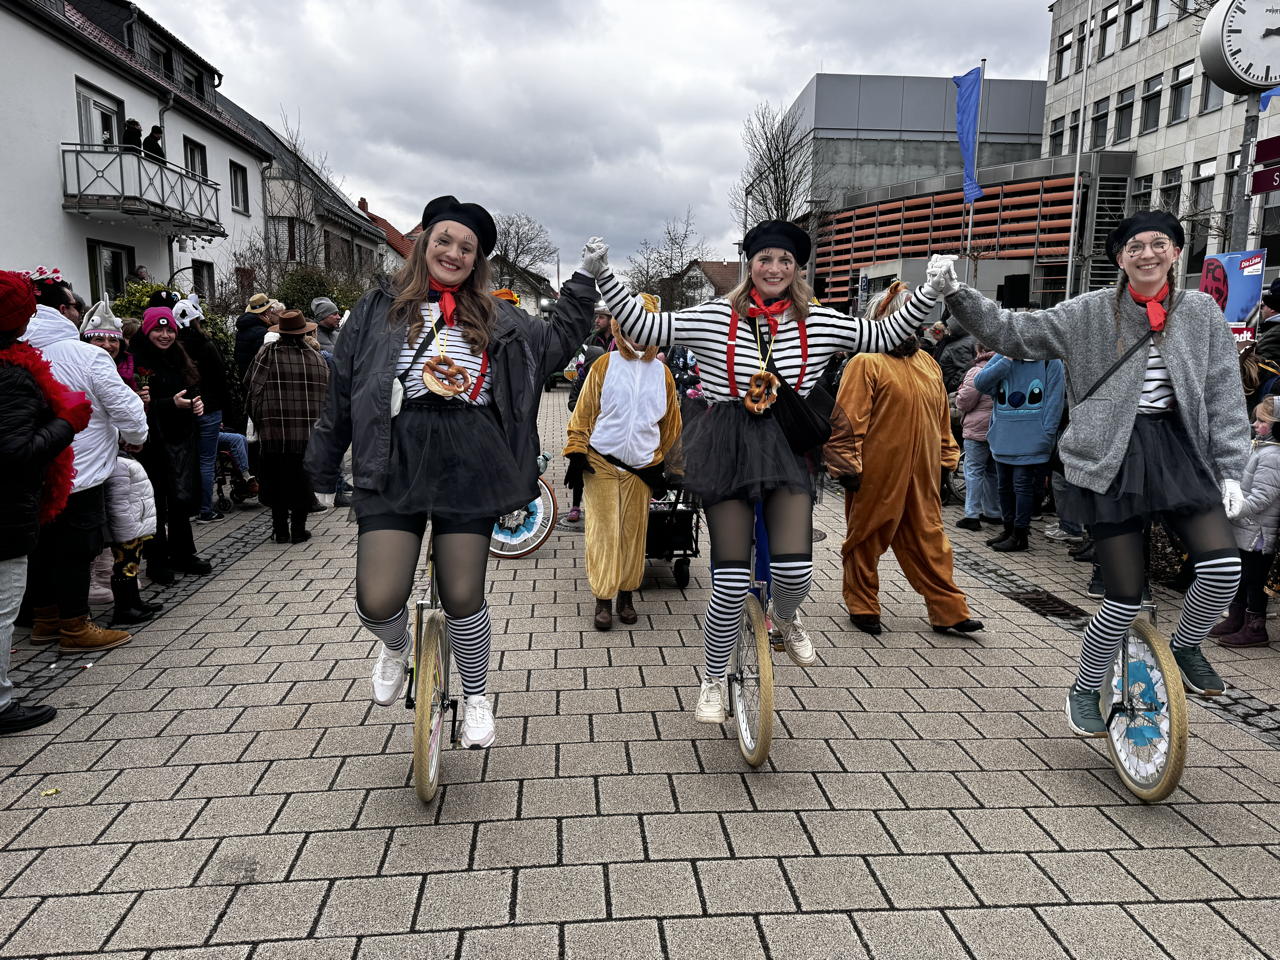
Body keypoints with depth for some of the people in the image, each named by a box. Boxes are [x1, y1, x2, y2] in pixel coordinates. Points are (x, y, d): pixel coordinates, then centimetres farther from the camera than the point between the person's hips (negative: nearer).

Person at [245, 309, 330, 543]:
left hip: (274, 433, -1)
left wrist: (259, 420, 7)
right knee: (302, 479, 9)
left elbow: (253, 390, -5)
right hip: (308, 434, 2)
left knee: (276, 480, 9)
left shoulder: (268, 353, -4)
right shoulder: (316, 357, 3)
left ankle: (281, 529, 13)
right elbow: (327, 394, 8)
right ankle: (298, 528, 12)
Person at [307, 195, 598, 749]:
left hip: (468, 468, 1)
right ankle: (397, 647, 29)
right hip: (394, 465, 0)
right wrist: (324, 470, 14)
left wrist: (584, 280, 11)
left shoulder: (494, 318, 11)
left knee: (463, 598, 4)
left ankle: (475, 697, 30)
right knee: (377, 602, -10)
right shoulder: (379, 310, 8)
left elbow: (557, 339, 18)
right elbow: (341, 393, 11)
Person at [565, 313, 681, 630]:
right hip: (601, 464, -2)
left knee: (633, 532, 8)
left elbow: (670, 423, 15)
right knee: (603, 530, -1)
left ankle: (626, 594, 20)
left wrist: (659, 462, 16)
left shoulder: (662, 373, 5)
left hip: (640, 468, 3)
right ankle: (603, 598, 5)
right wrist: (577, 454, -4)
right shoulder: (604, 366, -3)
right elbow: (583, 412, 0)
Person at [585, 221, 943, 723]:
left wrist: (932, 290, 3)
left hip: (787, 449, 2)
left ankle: (786, 618, 28)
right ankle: (713, 681, 22)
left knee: (795, 570, -12)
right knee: (731, 583, -2)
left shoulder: (820, 322, 4)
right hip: (727, 449, -2)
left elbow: (884, 335, 12)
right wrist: (604, 276, -7)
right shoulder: (715, 316, -2)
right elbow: (644, 327, -1)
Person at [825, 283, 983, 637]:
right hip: (876, 473, -6)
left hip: (921, 475, 6)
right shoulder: (867, 362, -8)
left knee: (928, 538, 11)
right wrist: (847, 465, -17)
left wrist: (947, 458, 19)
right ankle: (862, 607, 21)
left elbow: (941, 415, 20)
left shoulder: (928, 364, 14)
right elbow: (847, 418, -13)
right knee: (866, 537, 7)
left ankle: (948, 611, 17)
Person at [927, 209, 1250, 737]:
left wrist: (1230, 470, 2)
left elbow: (1224, 395, 7)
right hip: (1111, 457, -3)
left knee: (1223, 566, -14)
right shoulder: (1090, 313, 1)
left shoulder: (1202, 312, 7)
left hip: (1181, 447, 3)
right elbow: (1012, 333, -1)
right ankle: (1084, 691, 24)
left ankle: (1184, 645, 21)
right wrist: (955, 292, -13)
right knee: (1126, 597, -2)